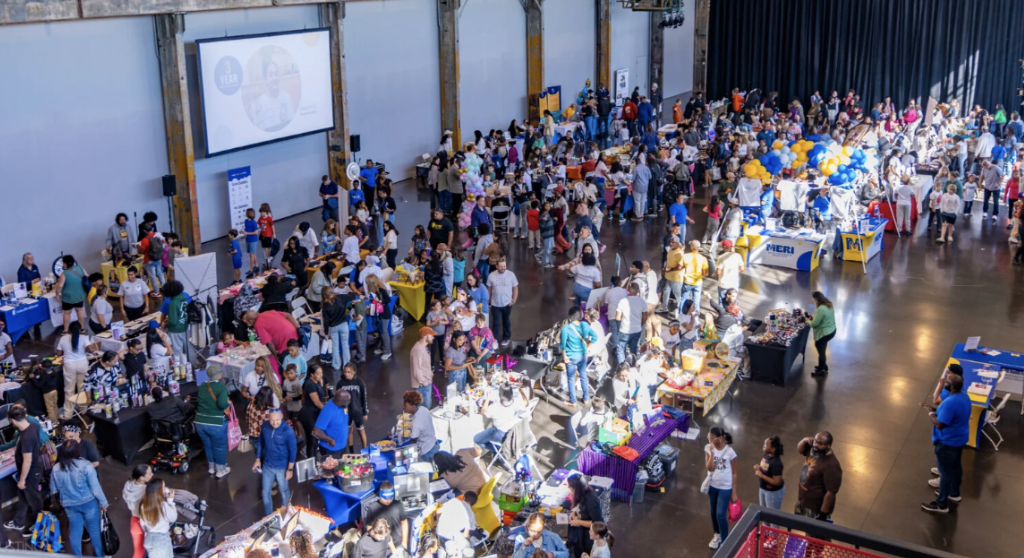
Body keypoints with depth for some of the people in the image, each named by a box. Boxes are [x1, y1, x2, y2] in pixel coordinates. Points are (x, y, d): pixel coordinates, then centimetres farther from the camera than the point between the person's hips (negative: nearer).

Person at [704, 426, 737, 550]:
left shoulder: (730, 452, -20)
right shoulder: (708, 448, -10)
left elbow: (734, 473, -11)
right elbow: (709, 468, -15)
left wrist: (734, 492, -8)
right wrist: (712, 453, -27)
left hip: (725, 488, -4)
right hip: (712, 486, 4)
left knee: (721, 514, -5)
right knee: (713, 512, 18)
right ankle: (717, 535, 41)